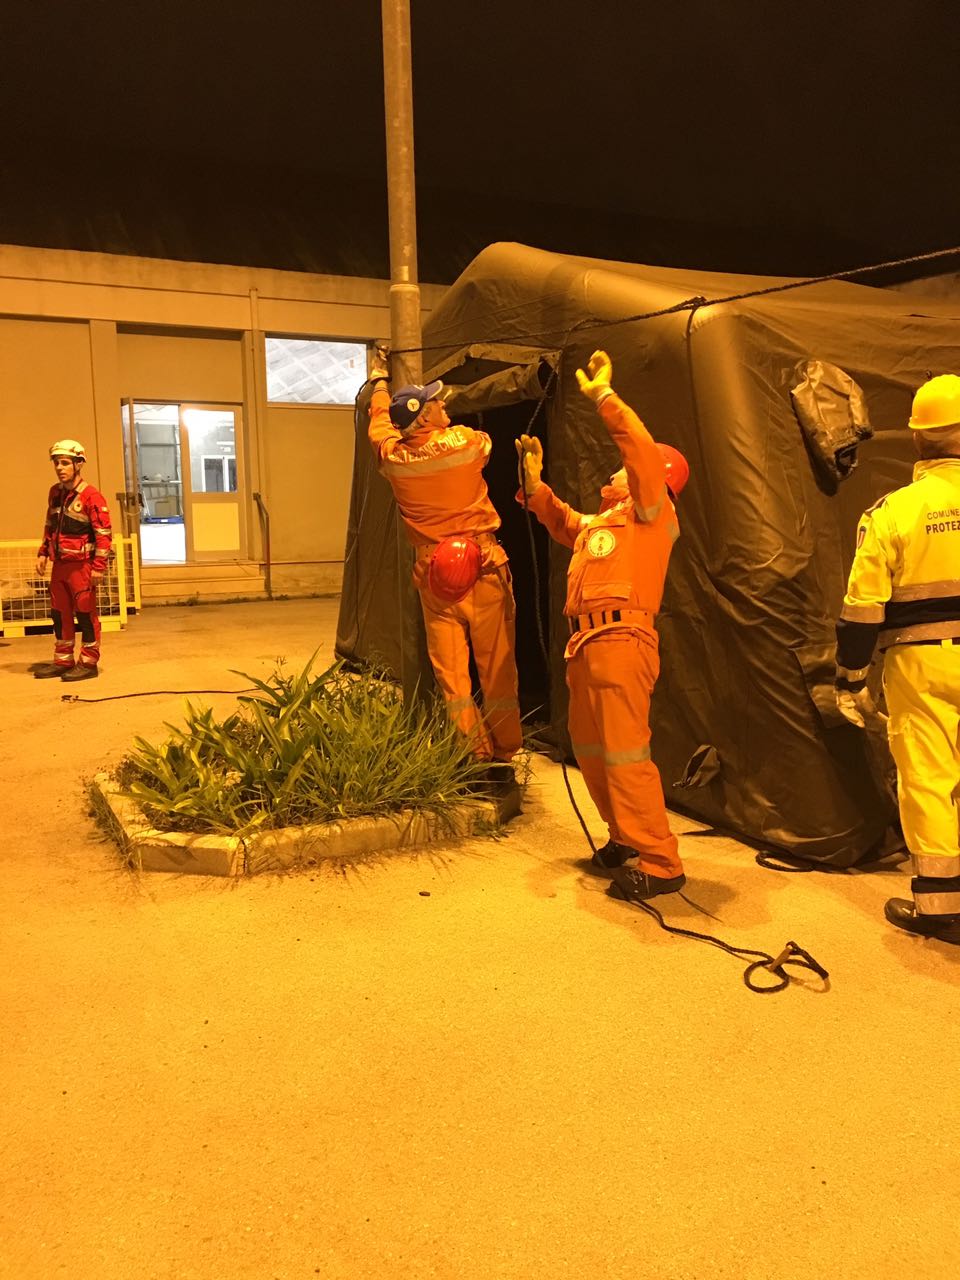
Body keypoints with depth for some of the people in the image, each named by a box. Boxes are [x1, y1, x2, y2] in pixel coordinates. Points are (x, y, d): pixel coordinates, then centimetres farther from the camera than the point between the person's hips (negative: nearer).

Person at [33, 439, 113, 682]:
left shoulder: (91, 496, -12)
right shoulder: (54, 493, 11)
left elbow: (104, 533, -14)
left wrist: (99, 566, -17)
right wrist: (43, 553, 13)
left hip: (81, 564, -8)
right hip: (59, 564, 8)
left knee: (85, 613, 0)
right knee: (59, 614, 13)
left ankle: (88, 663, 9)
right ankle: (63, 661, 24)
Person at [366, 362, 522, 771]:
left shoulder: (394, 459, 1)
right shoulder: (466, 442, -6)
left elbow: (378, 424, 23)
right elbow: (486, 442, 19)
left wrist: (379, 382, 42)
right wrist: (446, 427, 36)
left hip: (434, 578, 2)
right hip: (484, 570, -2)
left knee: (450, 672, 7)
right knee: (497, 669, 5)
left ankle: (473, 758, 10)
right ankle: (503, 757, 12)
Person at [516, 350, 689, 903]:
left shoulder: (652, 515, 0)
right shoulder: (600, 522, 24)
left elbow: (644, 450, -15)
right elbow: (561, 521, 43)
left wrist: (603, 395, -12)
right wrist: (535, 480, 29)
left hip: (622, 642, -10)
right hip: (586, 643, 10)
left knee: (625, 752, -13)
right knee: (590, 747, 14)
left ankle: (660, 863, -7)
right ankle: (628, 839, 26)